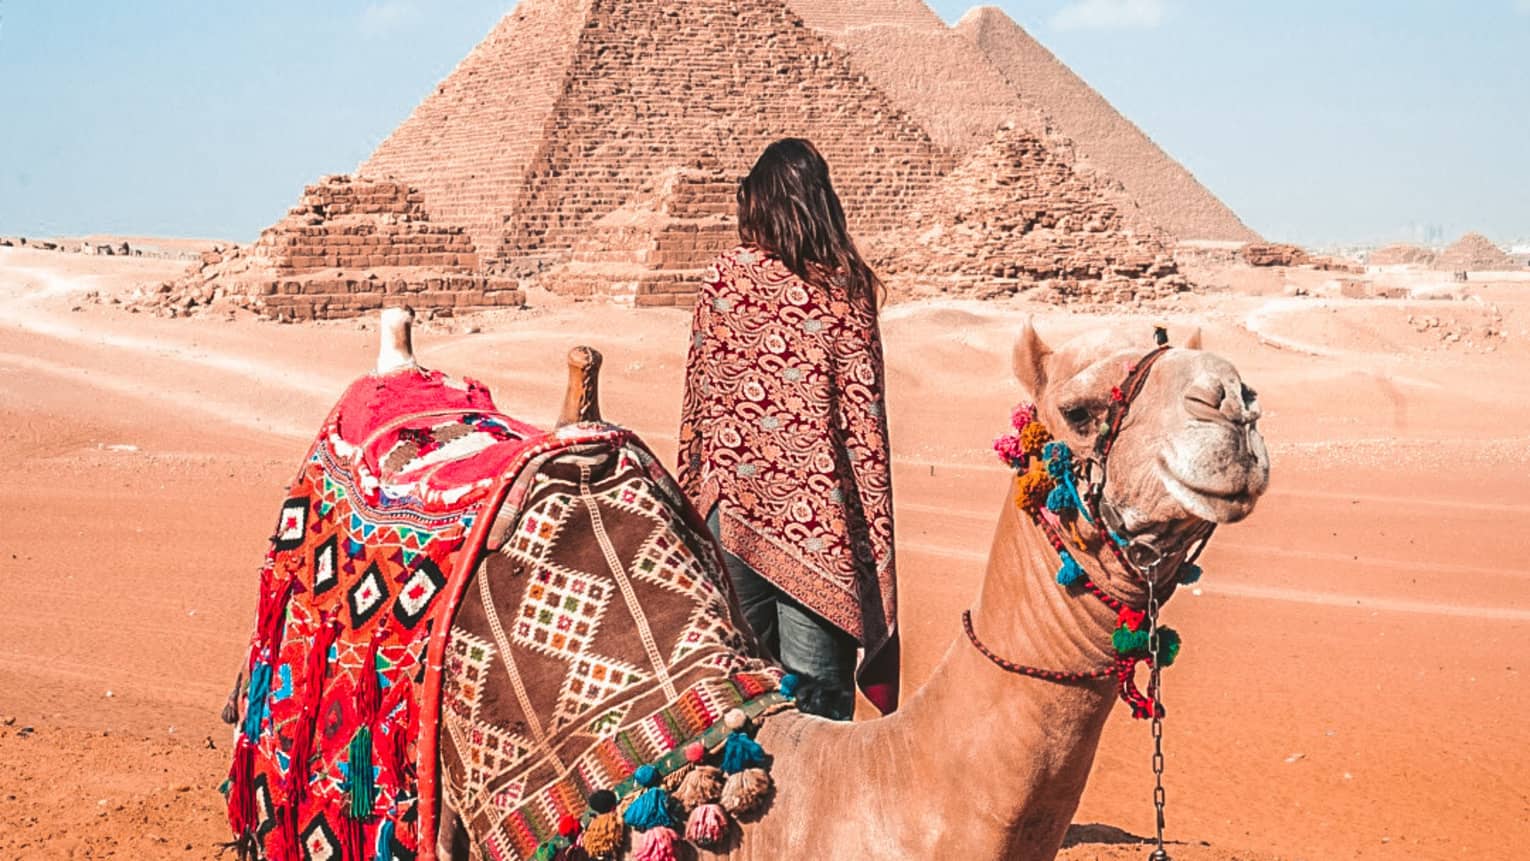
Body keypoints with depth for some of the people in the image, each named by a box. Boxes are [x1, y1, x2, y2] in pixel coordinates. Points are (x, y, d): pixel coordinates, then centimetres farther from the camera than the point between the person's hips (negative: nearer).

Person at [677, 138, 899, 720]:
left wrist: (693, 487, 15)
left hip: (732, 497, 2)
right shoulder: (845, 285, -2)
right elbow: (864, 415, -3)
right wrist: (876, 530, 1)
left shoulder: (726, 274, 2)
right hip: (816, 511, -2)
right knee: (817, 689, 1)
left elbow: (700, 393, 5)